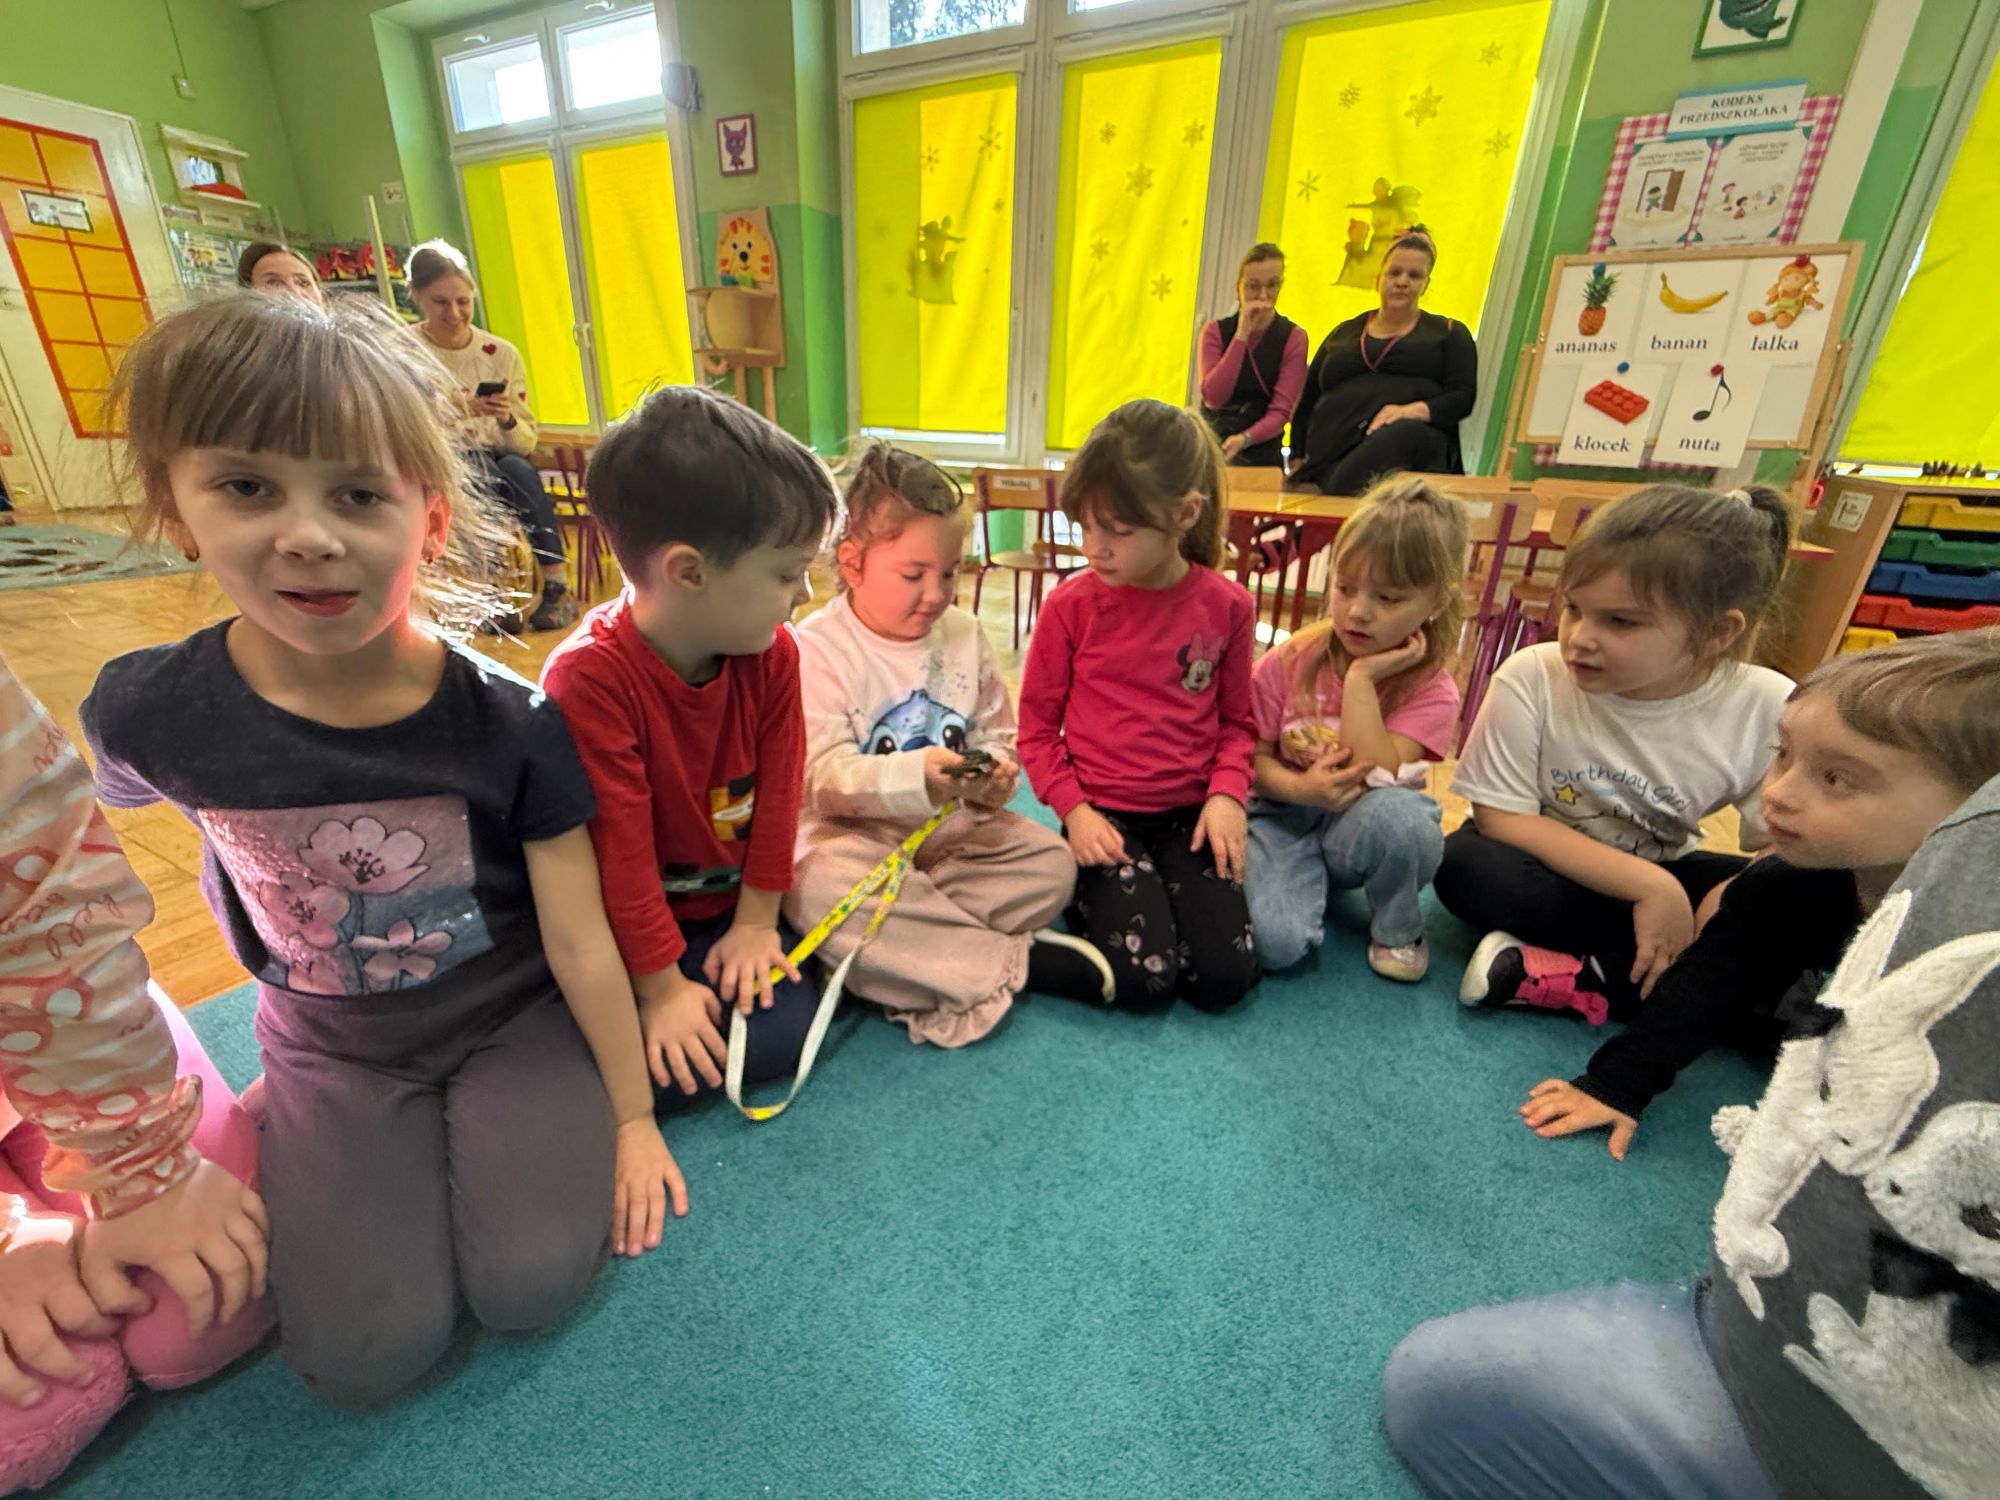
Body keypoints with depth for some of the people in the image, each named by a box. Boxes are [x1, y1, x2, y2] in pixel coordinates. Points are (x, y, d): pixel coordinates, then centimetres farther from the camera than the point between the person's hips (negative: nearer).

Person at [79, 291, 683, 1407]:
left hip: (513, 1019, -1)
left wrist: (634, 1117, -6)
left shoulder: (509, 723, -23)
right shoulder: (146, 715, -17)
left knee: (534, 1284, -13)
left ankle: (475, 1130, 16)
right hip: (334, 1050, 2)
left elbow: (581, 944, -16)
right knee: (369, 1356, -6)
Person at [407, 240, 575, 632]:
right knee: (478, 471, -33)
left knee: (518, 469, -31)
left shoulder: (502, 354, 6)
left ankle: (557, 586, -27)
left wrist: (507, 419, -18)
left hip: (499, 471, 2)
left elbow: (526, 444, 4)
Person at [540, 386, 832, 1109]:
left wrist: (756, 923, -3)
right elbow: (619, 853, -23)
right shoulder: (588, 677, -28)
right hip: (622, 928, -4)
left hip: (729, 907, 4)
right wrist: (661, 989, -15)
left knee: (783, 1032, -9)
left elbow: (777, 794, -5)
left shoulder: (772, 651, -12)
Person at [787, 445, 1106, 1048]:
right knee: (822, 888, -36)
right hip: (854, 834, -4)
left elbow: (998, 735, 8)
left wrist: (994, 777, -16)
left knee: (1052, 862, -14)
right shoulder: (818, 649, -13)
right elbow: (823, 776, -20)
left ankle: (913, 956, -20)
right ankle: (1018, 962, -23)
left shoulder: (965, 635, 4)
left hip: (953, 829, 5)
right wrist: (915, 776, -38)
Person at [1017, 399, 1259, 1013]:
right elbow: (1037, 728, -1)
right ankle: (1089, 895, 13)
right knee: (1142, 979, -17)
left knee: (1225, 977, -10)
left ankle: (1169, 889, 18)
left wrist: (1227, 794, -8)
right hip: (1102, 816, -2)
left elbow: (1236, 722, 8)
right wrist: (1073, 809, -11)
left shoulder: (1226, 605, -2)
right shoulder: (1072, 604, -8)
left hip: (1188, 815, 3)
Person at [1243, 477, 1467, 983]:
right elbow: (1253, 757, -5)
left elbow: (1377, 776, -24)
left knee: (1399, 814, -37)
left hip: (1360, 828, 1)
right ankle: (1305, 879, 9)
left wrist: (1361, 678, -24)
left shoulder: (1429, 689, -8)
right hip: (1286, 817, 0)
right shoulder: (1288, 664, -7)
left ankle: (1396, 928, -4)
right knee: (1275, 941, -28)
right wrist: (1299, 787, -26)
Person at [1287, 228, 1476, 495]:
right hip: (1334, 452, 0)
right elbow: (1305, 403, 25)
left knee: (1406, 435, -40)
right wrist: (1298, 460, 9)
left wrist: (1414, 410, -14)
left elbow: (1463, 396, 7)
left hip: (1414, 443, 0)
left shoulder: (1447, 333, 22)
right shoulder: (1344, 333, 28)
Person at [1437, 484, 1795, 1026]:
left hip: (1662, 875, 3)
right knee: (1464, 864, -33)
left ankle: (1579, 981, -22)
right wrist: (1649, 887, -24)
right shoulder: (1533, 677, -23)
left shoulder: (1767, 709, -16)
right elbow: (1502, 819, -20)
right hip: (1543, 864, -2)